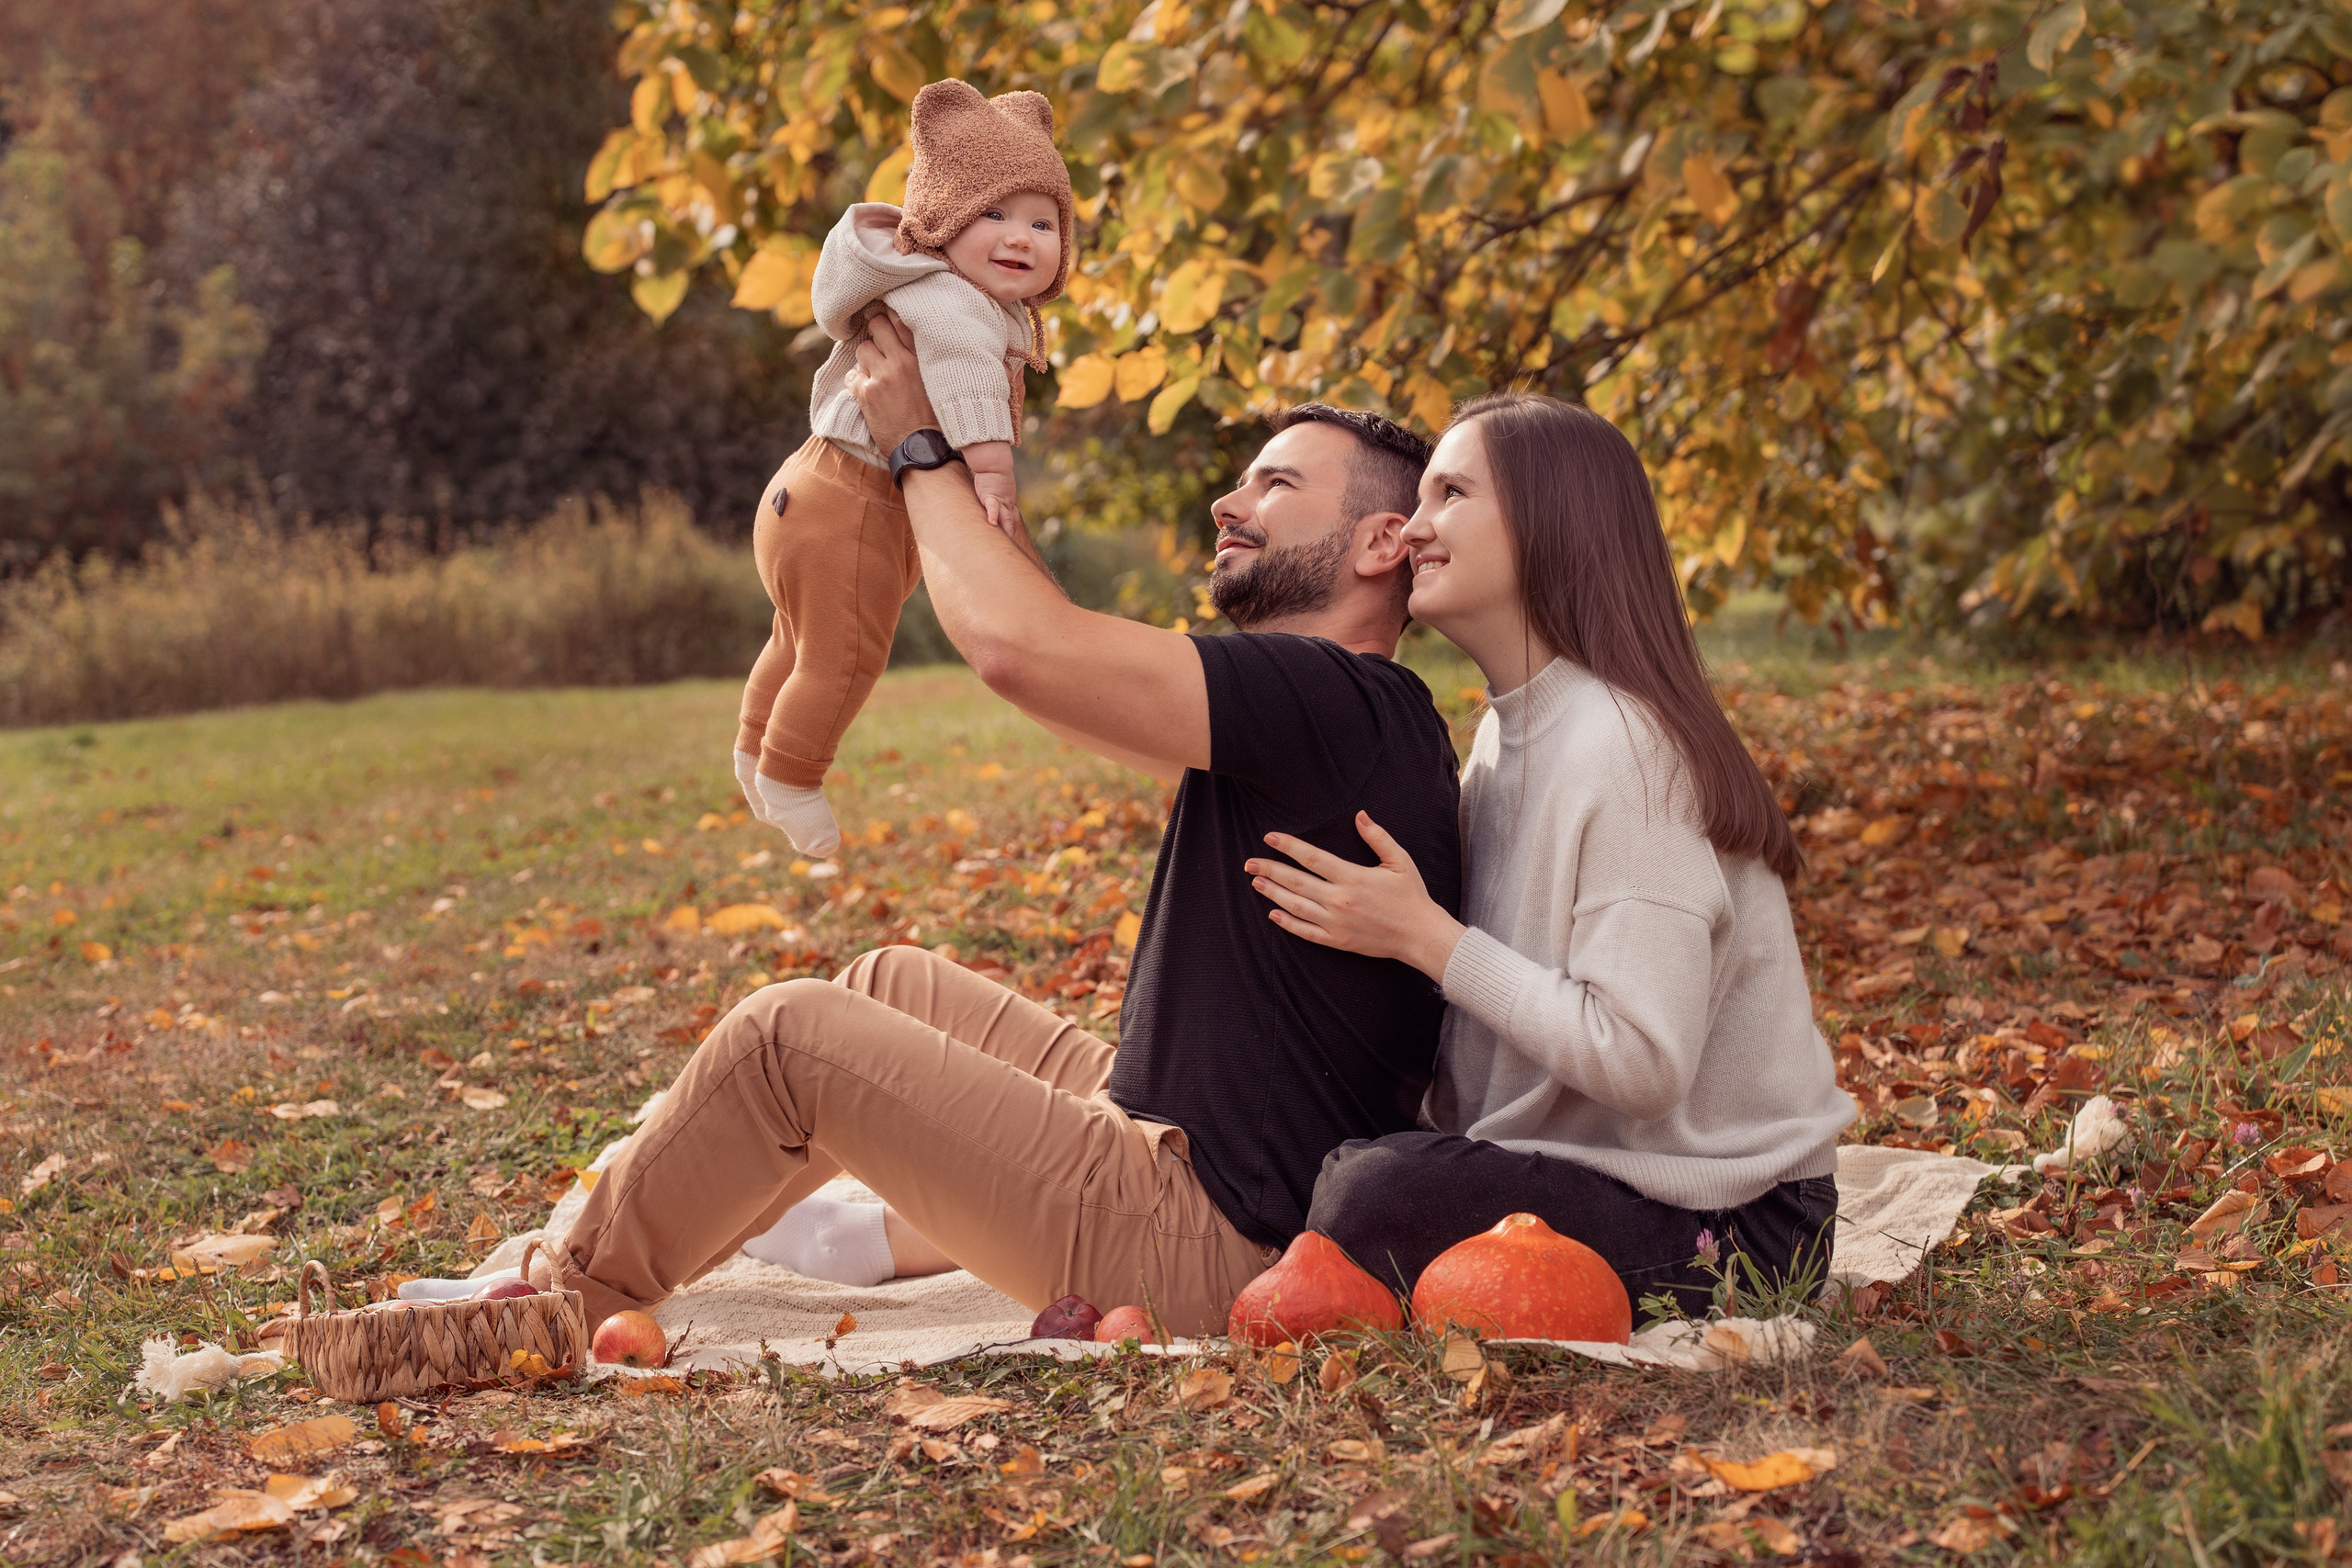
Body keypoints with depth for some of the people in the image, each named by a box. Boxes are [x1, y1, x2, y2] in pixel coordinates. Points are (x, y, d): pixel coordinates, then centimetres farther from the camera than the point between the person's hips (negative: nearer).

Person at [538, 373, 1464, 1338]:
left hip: (1207, 1249, -10)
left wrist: (920, 448, -8)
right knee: (893, 985, 20)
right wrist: (968, 472, 15)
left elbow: (1015, 644, -24)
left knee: (788, 1033, -7)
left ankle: (571, 1300, 11)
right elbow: (1065, 675, 21)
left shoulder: (1339, 702, -19)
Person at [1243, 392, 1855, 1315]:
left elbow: (1643, 1060, -25)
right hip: (1583, 1159, 9)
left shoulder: (1625, 749, -20)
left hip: (1724, 1222, -9)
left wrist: (1421, 935, -21)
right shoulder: (1508, 730, 9)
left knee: (1374, 1196, -27)